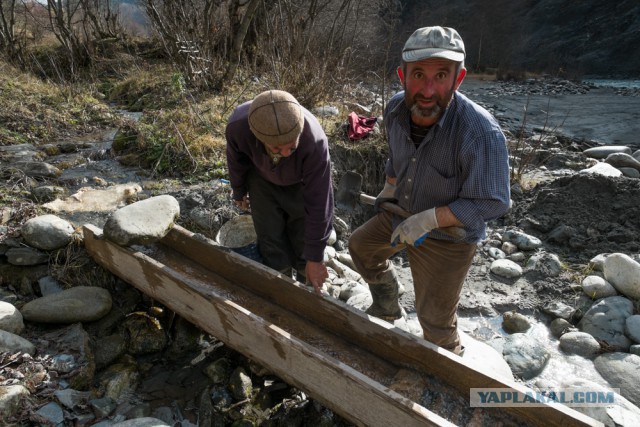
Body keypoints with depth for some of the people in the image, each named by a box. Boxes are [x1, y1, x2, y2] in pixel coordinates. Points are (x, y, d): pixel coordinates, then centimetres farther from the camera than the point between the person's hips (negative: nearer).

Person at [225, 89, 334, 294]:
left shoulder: (315, 141, -44)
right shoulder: (238, 125, -37)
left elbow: (319, 201, -34)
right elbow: (236, 161, -11)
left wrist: (315, 257, -27)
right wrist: (239, 191, 8)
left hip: (300, 184, -1)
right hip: (262, 181, 2)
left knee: (304, 248, 3)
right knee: (272, 247, 1)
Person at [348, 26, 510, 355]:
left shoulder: (481, 133, -34)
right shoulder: (396, 109, -14)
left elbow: (491, 203, -27)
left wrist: (428, 219, -32)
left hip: (447, 237, -6)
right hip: (402, 214, 7)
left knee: (435, 319, 5)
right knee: (361, 246, 24)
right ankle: (387, 308, 47)